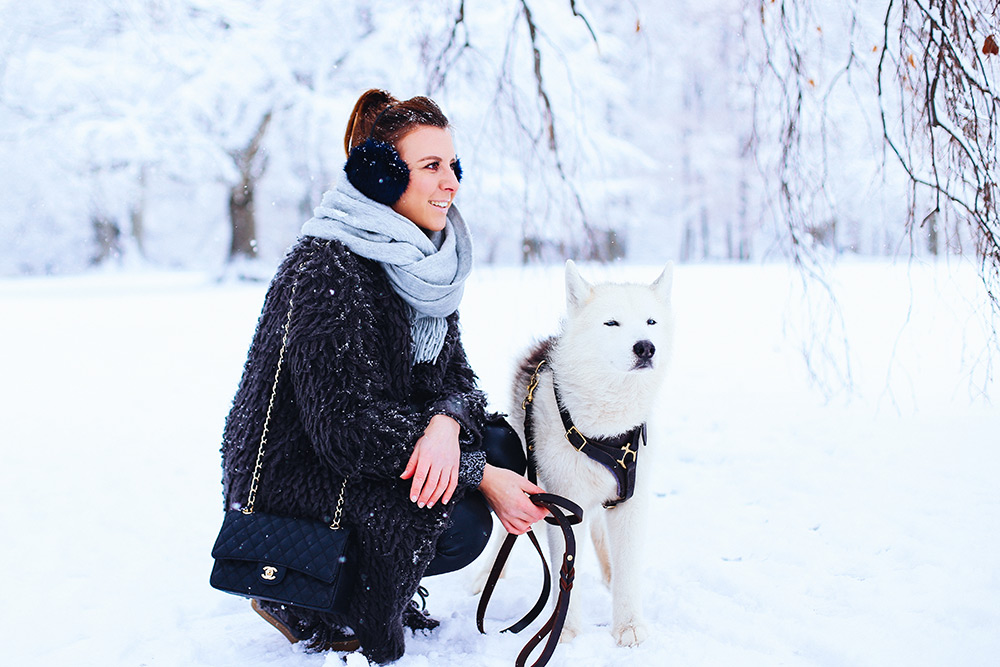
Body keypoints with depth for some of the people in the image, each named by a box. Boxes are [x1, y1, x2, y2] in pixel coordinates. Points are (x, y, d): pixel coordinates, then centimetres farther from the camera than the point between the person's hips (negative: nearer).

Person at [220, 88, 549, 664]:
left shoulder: (428, 260, 3)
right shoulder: (327, 270, -24)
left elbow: (453, 373, 0)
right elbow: (343, 426, -28)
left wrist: (446, 422, -26)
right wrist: (478, 474, -26)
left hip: (362, 460, 9)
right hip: (290, 475, -9)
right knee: (458, 523, -25)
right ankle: (305, 602, -4)